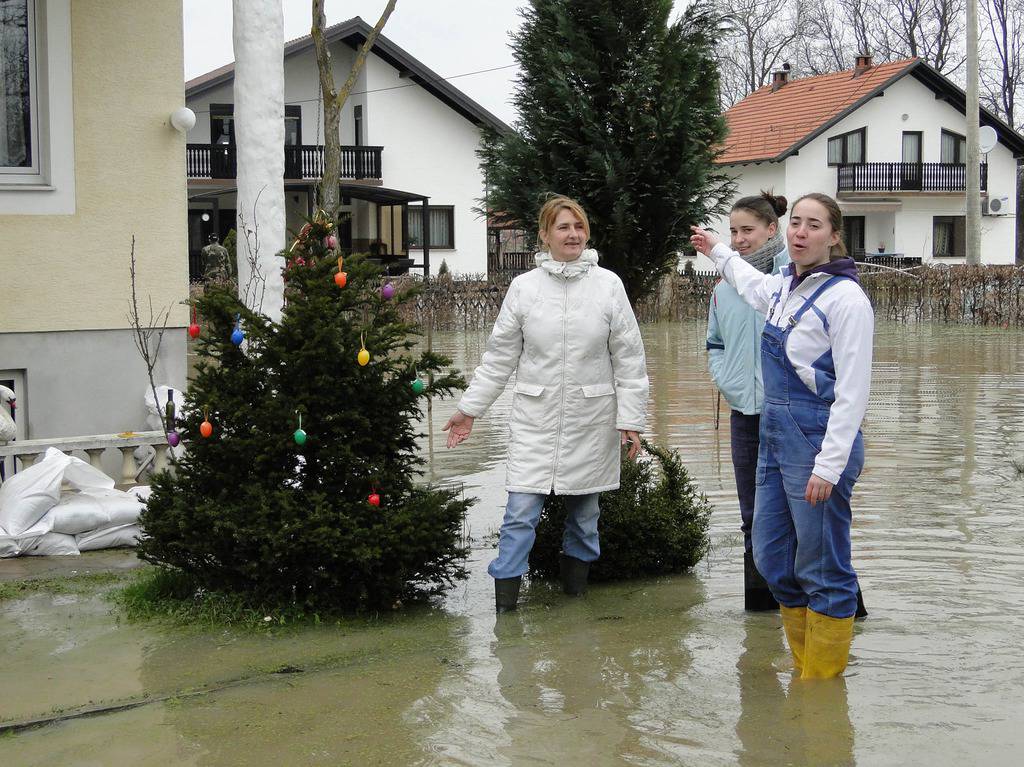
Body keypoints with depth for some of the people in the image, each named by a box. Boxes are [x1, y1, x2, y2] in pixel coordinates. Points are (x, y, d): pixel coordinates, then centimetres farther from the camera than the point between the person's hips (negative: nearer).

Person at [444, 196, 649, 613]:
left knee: (584, 512, 12)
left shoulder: (608, 285, -1)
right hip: (535, 418, 0)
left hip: (591, 420, 1)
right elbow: (499, 355, 5)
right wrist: (469, 408, 4)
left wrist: (631, 418, -4)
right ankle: (503, 601, -1)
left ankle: (576, 589, 29)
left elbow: (629, 357, 0)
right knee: (521, 511, -6)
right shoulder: (524, 286, 0)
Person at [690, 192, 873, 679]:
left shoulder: (845, 297, -13)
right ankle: (804, 669, 28)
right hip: (775, 436, 9)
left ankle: (823, 678, 13)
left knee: (822, 572, 0)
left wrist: (829, 465, -22)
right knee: (772, 560, 14)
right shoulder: (783, 288, 11)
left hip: (818, 440, -9)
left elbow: (852, 391, -17)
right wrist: (717, 252, 52)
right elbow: (752, 285, 38)